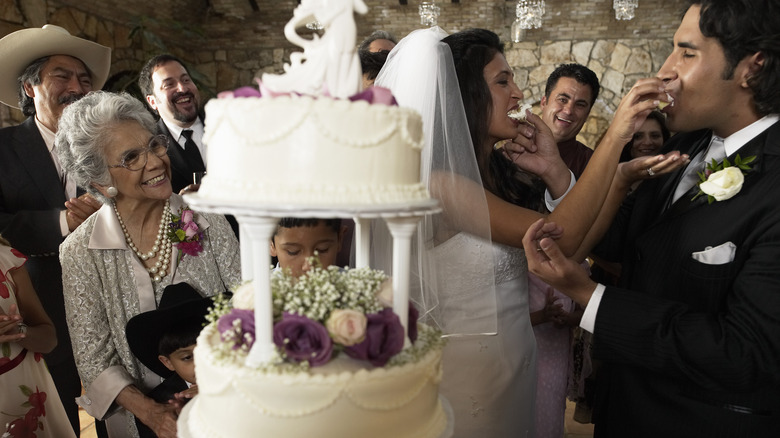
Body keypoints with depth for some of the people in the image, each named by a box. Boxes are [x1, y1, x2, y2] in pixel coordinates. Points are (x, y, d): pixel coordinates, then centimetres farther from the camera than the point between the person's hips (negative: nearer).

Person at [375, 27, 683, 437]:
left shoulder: (499, 170, 1)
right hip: (472, 372, -7)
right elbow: (561, 237, -26)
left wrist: (554, 170, -14)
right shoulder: (440, 183, -22)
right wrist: (617, 132, -22)